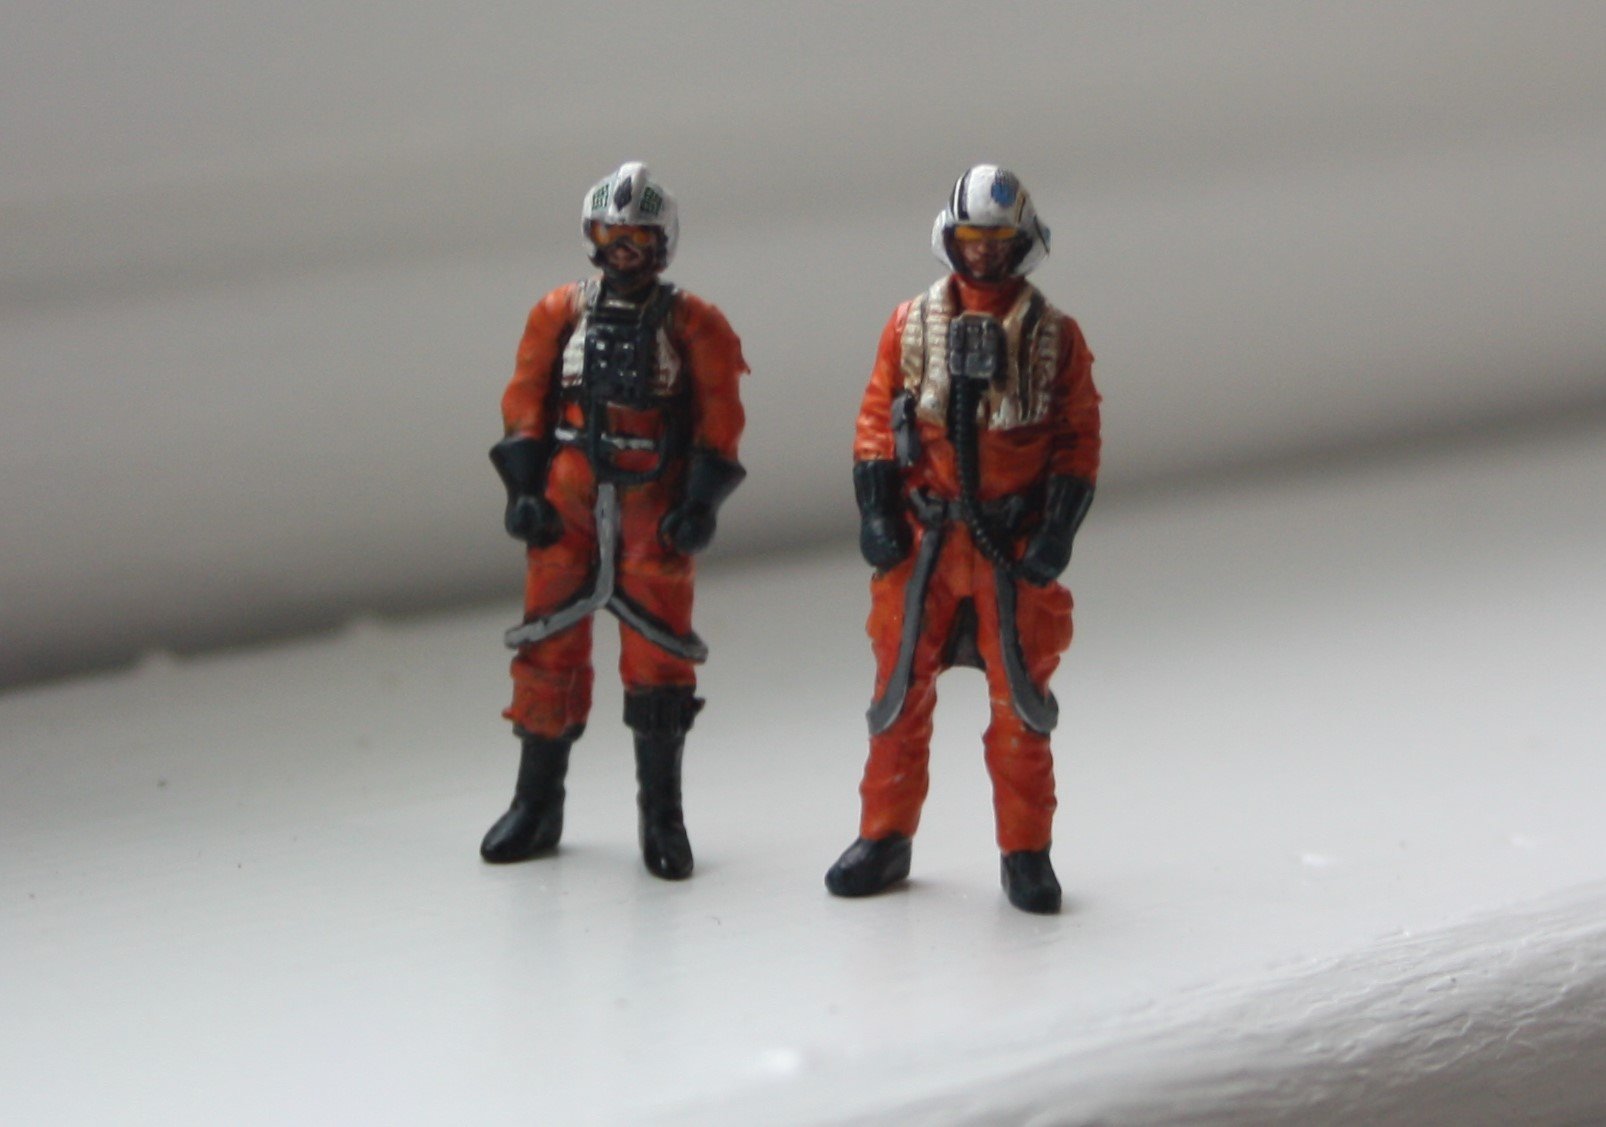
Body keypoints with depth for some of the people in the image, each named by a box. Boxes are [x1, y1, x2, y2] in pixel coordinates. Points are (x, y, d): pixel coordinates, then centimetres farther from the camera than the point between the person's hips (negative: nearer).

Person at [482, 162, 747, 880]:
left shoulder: (694, 325, 3)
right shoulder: (558, 314, 8)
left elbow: (720, 416, 1)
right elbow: (525, 403, 8)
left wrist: (701, 500, -7)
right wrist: (524, 489, -1)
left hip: (654, 507, -2)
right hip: (568, 501, 2)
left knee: (657, 657, -4)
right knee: (549, 651, 4)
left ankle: (662, 818, 5)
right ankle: (536, 806, 16)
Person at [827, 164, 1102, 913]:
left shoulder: (1056, 337, 4)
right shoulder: (910, 326, 7)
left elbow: (1080, 442, 3)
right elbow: (876, 424, 7)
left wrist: (1057, 530, -6)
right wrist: (875, 513, -4)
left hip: (1014, 542, -1)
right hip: (922, 538, 1)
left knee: (1020, 701, 2)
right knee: (902, 690, 6)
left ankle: (1026, 853, 12)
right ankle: (884, 838, 17)